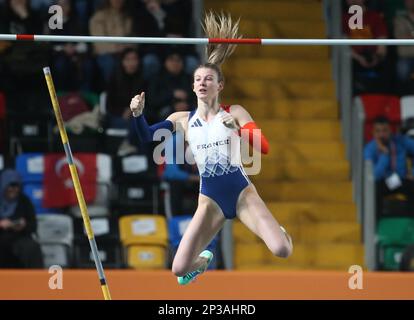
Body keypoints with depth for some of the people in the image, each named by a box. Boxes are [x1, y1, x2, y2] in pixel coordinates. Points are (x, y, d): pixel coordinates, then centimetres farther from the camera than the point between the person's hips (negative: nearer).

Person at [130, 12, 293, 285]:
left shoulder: (234, 113, -2)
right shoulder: (182, 120, 5)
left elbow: (265, 147, -11)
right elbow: (147, 137, -2)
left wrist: (239, 129, -27)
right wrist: (138, 114, -20)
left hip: (242, 193, -1)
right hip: (211, 199, 2)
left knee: (282, 251, -20)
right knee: (180, 269, -11)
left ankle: (279, 232, 21)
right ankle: (203, 261, 29)